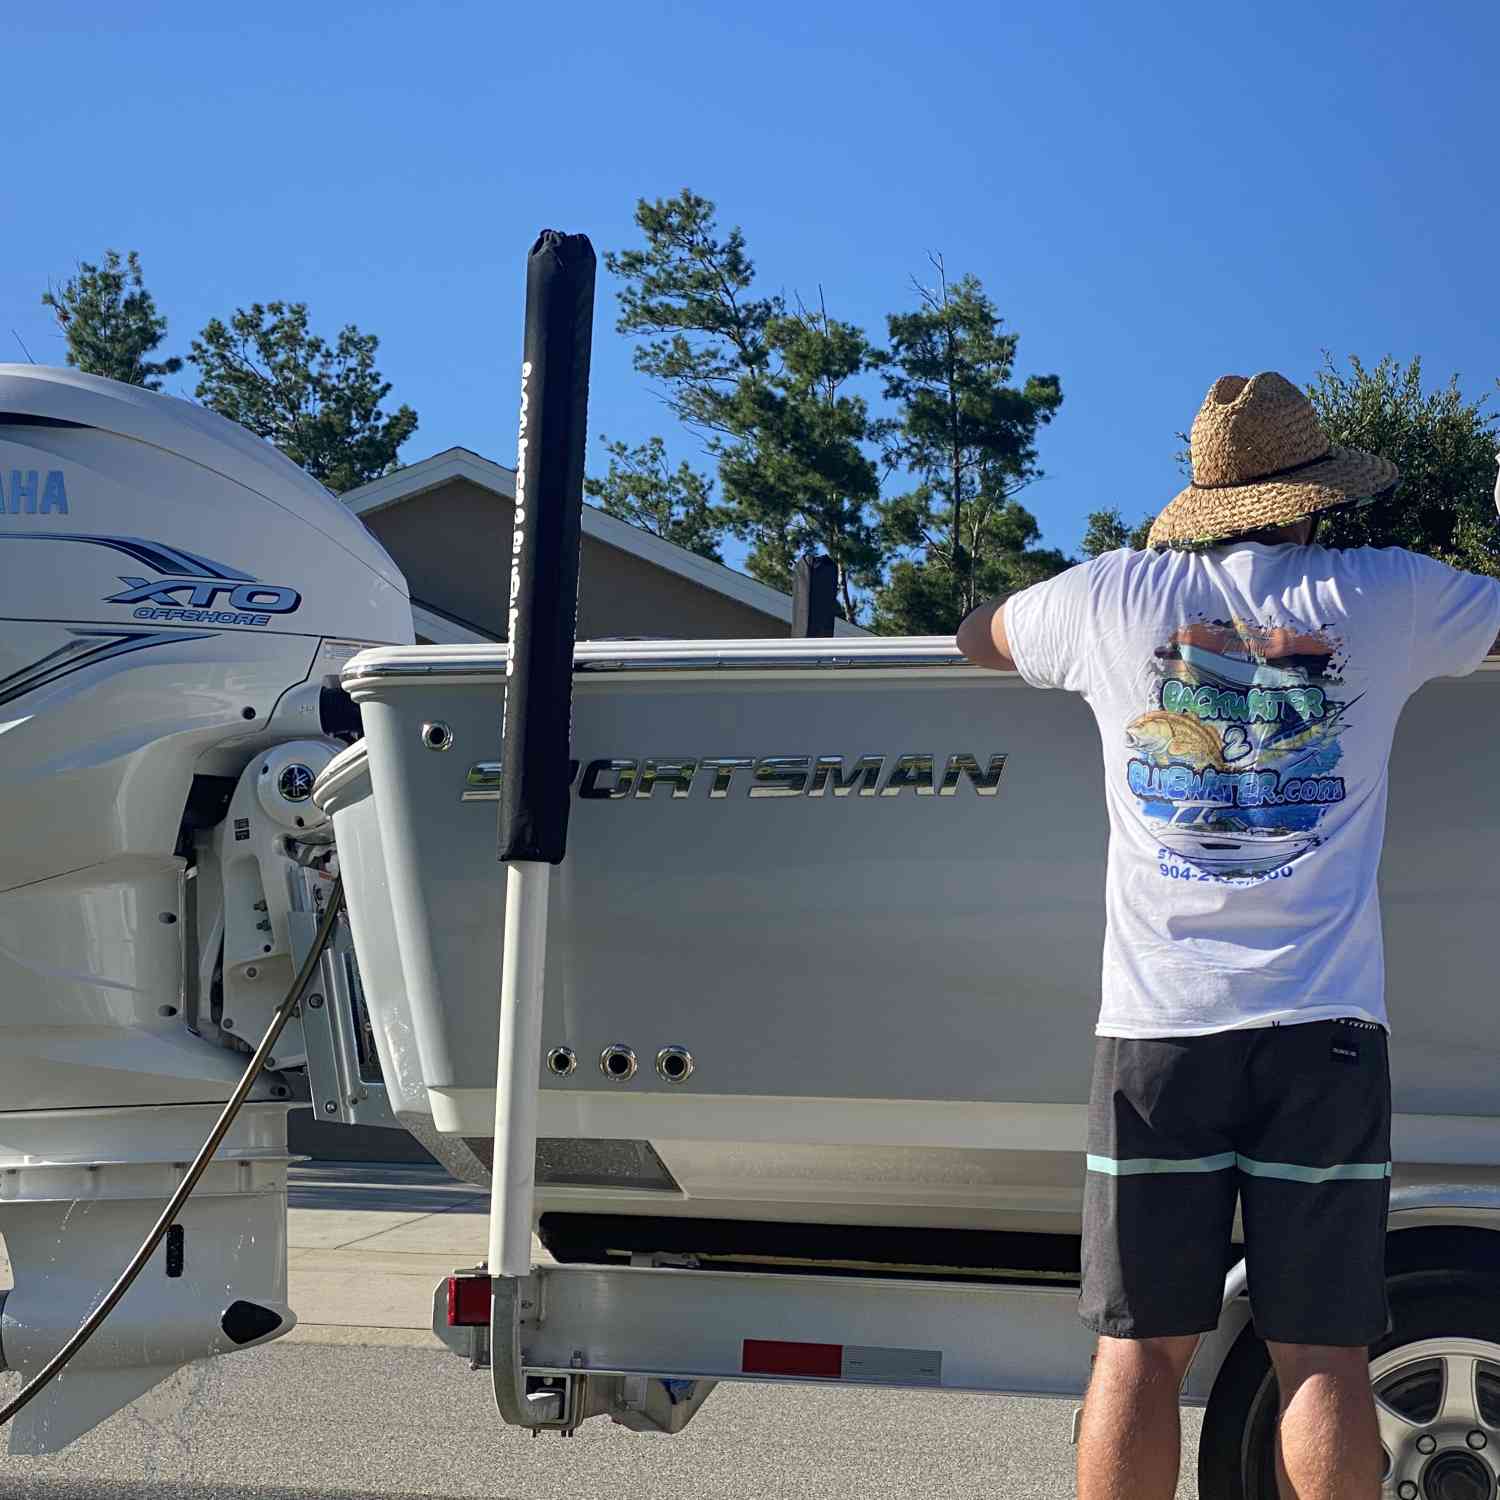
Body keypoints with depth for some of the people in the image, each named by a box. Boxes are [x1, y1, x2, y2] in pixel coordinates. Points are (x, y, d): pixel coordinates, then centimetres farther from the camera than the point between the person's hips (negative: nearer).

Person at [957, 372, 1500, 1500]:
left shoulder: (1113, 597, 8)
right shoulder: (1383, 600, 5)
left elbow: (977, 636, 27)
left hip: (1158, 1031, 1)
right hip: (1325, 1028, -1)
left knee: (1141, 1348, 3)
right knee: (1321, 1355, 0)